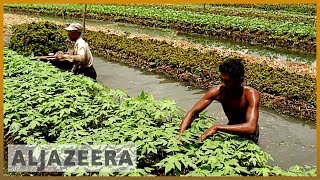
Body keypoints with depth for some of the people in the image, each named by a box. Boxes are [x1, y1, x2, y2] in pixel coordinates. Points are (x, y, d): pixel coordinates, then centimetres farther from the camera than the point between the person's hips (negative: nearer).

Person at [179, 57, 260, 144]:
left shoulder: (251, 94, -31)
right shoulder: (218, 91, -22)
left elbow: (251, 128, -44)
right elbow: (193, 112, -19)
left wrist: (217, 128, -47)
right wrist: (181, 134, -34)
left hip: (248, 136, -2)